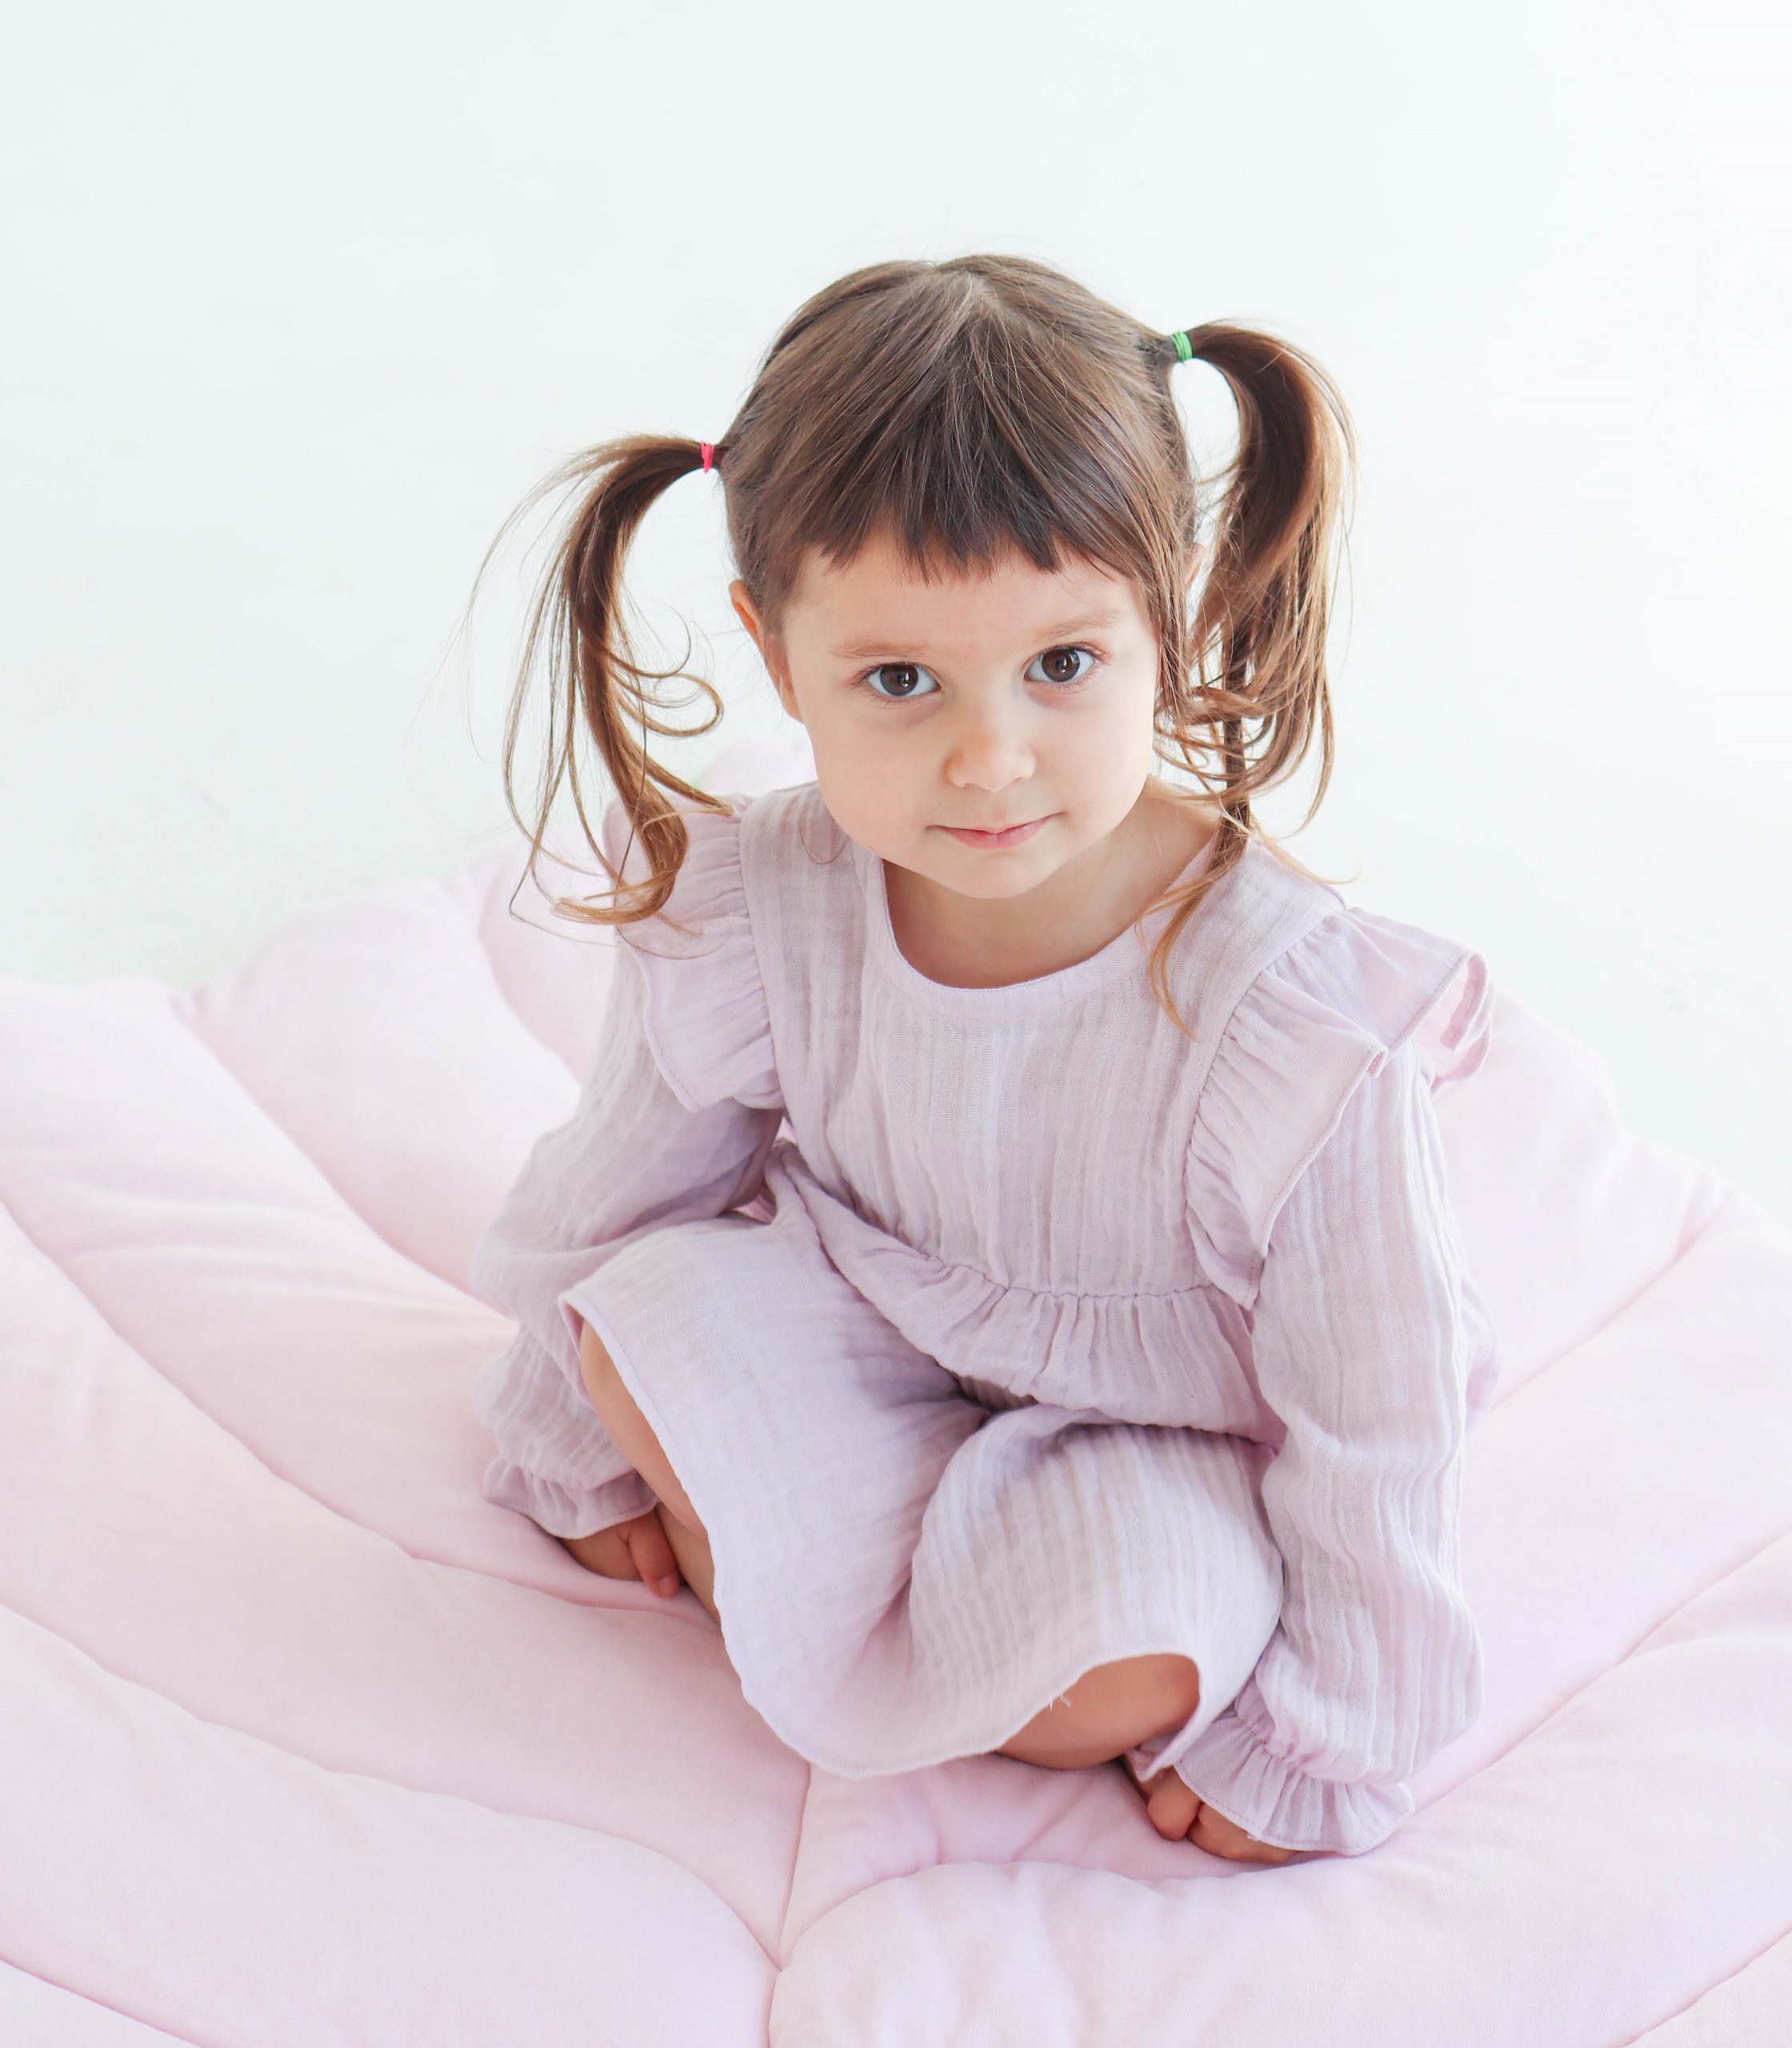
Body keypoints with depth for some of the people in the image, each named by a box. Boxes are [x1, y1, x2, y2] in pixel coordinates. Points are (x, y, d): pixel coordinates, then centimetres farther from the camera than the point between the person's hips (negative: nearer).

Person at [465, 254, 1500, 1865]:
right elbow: (618, 1185, -1)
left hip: (1158, 1446, -3)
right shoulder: (751, 910, -22)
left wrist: (1319, 1742, -11)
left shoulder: (1301, 1019, -33)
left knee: (1123, 1661, -31)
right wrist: (583, 1449, 13)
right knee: (657, 1303, -22)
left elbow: (1372, 1419, -20)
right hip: (877, 1357, 4)